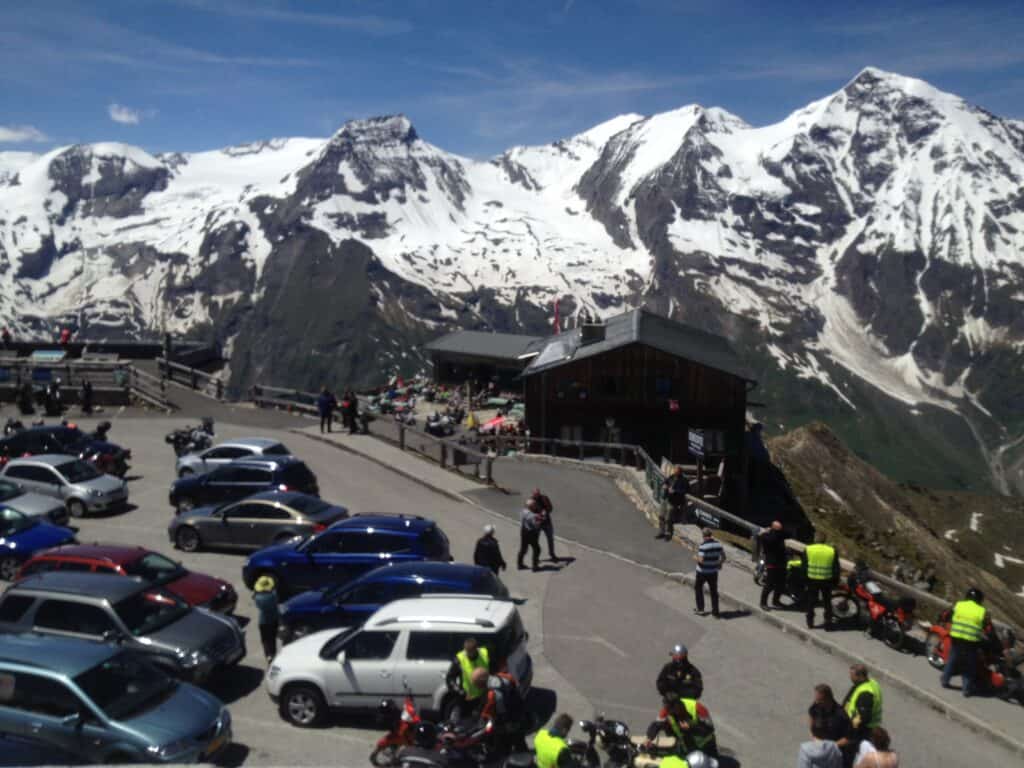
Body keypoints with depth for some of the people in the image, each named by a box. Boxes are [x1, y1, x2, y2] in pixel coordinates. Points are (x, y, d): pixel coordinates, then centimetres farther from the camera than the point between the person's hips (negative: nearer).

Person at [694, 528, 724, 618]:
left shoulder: (703, 546, -22)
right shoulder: (718, 544, -5)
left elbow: (700, 560, -26)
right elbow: (723, 557, 2)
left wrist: (696, 557, -5)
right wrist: (719, 563, 18)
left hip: (702, 572, -4)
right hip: (713, 571, 4)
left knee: (698, 588, 19)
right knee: (714, 591, 14)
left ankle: (700, 609, 21)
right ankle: (715, 612, 17)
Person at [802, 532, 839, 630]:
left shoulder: (808, 550, -5)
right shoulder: (832, 551, -3)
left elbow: (804, 566, -2)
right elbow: (836, 568, 1)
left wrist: (804, 578, 8)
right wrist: (836, 580, 10)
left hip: (812, 580, 0)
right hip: (827, 581, 0)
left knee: (811, 602, 12)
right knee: (827, 603, 12)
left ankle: (810, 622, 17)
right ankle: (828, 624, 12)